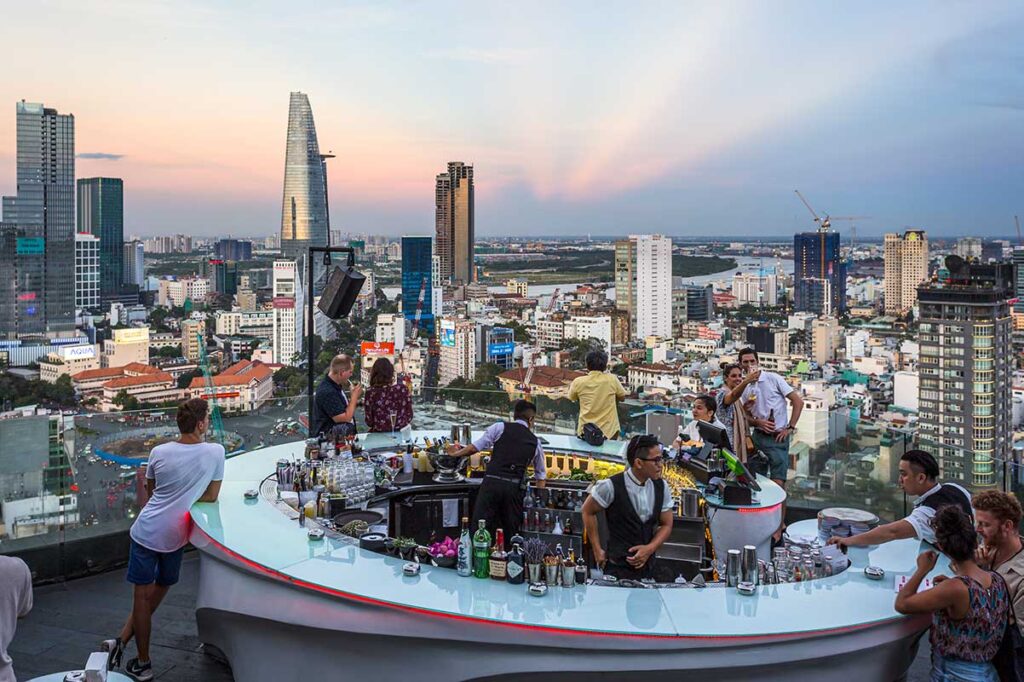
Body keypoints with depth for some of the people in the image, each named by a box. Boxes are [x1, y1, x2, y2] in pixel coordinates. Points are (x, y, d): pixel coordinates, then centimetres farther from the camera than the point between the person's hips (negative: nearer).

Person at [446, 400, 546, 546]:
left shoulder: (500, 427, 8)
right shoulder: (535, 442, 17)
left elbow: (474, 447, 4)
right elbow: (541, 474, 25)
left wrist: (456, 453, 20)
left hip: (492, 481, -2)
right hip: (515, 487, 2)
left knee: (479, 528, -4)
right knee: (511, 530, 12)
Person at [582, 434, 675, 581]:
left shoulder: (661, 487, -1)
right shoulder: (612, 486, -17)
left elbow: (666, 525, 7)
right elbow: (588, 511, -4)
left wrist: (650, 548, -9)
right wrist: (597, 550, -2)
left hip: (648, 566, 5)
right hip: (618, 567, -5)